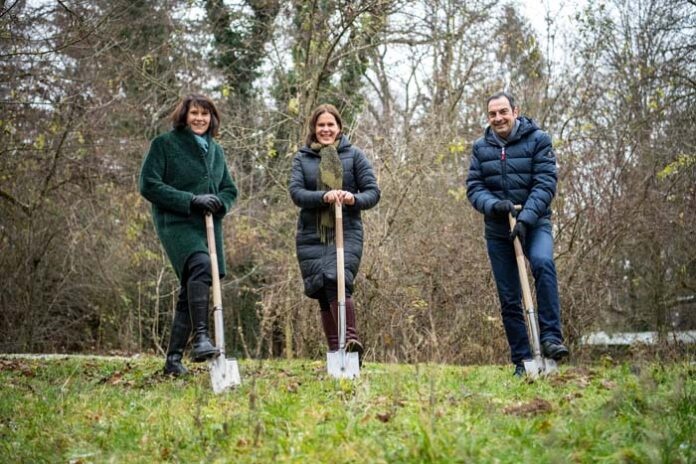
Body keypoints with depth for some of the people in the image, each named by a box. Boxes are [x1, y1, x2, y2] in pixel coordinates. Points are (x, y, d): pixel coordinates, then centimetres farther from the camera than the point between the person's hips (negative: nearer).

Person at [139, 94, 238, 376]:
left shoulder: (215, 150, 19)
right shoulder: (164, 144, 2)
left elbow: (230, 190, 23)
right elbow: (148, 185, -7)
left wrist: (219, 203, -3)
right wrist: (192, 200, -15)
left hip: (208, 226, 6)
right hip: (176, 223, -6)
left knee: (191, 290, 4)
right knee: (200, 266, -32)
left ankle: (174, 358, 11)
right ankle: (200, 339, -37)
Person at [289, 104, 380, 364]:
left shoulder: (354, 155, 7)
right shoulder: (302, 158, 10)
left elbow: (373, 192, 4)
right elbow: (296, 192, -4)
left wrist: (354, 199, -18)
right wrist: (323, 197, -22)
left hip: (347, 233, -2)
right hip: (311, 235, 3)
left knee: (337, 280, -25)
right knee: (323, 293, 4)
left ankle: (351, 339, -27)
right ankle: (335, 351, 11)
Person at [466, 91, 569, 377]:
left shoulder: (538, 140, -3)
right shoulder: (481, 147, 6)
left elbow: (545, 183, -11)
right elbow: (473, 187, 2)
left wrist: (526, 217, -23)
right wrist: (493, 204, -19)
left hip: (534, 224, -3)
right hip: (498, 230, 3)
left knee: (543, 262, -34)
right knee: (509, 299, 4)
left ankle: (551, 337, -31)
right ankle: (522, 362, 13)